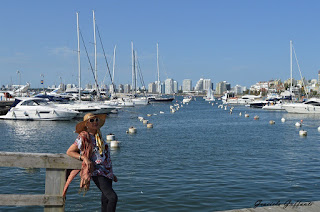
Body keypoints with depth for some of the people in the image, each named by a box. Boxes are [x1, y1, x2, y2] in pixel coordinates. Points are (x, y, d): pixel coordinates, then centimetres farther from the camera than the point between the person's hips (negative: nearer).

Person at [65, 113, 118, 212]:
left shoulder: (98, 137, 15)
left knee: (105, 200, 8)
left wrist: (112, 174, 24)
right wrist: (84, 158, -16)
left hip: (107, 173, 7)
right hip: (97, 173, -7)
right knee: (113, 197, -20)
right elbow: (69, 152, -1)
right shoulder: (83, 138, -6)